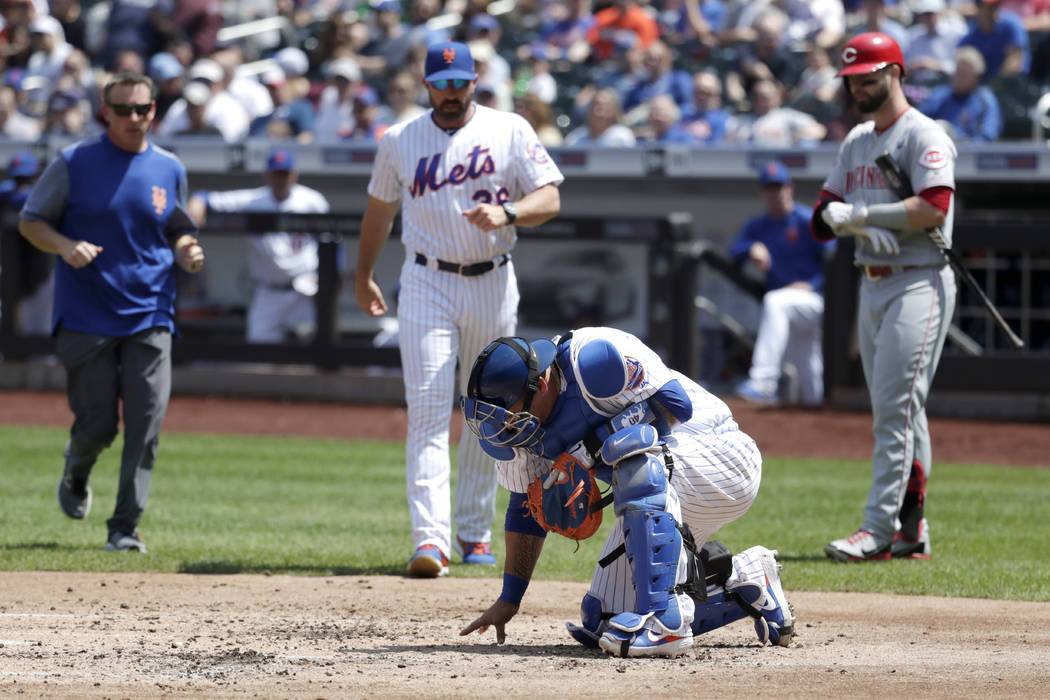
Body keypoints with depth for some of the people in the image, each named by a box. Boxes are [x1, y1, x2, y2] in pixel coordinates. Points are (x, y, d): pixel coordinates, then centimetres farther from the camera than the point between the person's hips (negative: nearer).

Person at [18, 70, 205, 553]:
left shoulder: (169, 170, 9)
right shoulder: (74, 163, -1)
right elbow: (30, 222, 3)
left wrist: (186, 253, -2)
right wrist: (65, 246, -17)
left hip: (150, 318, 2)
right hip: (86, 317, -2)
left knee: (146, 424, -10)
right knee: (97, 424, -1)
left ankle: (125, 527, -5)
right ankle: (76, 474, 34)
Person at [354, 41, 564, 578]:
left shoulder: (510, 132, 1)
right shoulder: (400, 141, 5)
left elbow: (549, 198, -4)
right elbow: (380, 209, 18)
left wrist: (506, 213, -24)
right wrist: (363, 277, 23)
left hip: (493, 286, 1)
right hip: (427, 285, -1)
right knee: (428, 411, -13)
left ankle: (475, 531, 23)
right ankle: (431, 539, -21)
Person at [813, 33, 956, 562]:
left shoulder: (924, 136, -8)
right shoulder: (856, 142, 17)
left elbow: (933, 208, -22)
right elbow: (823, 217, 11)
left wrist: (859, 213, -16)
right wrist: (861, 227, -12)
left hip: (919, 284, -9)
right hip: (872, 283, 9)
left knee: (896, 407, -14)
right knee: (894, 411, 9)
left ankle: (879, 528, -18)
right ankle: (911, 531, 12)